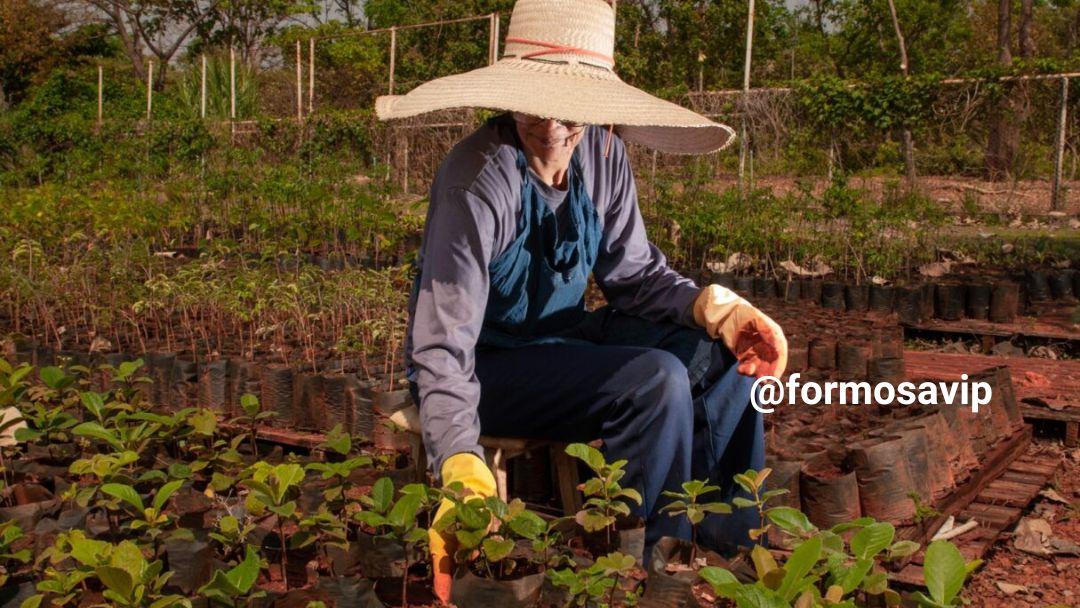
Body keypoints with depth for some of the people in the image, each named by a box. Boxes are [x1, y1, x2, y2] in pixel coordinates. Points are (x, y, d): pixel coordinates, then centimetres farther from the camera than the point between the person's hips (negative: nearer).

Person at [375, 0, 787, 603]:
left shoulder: (602, 153, -9)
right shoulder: (478, 181, -28)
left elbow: (635, 271, 1)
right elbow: (443, 347, -32)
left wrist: (715, 306, -17)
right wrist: (462, 463, -46)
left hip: (559, 337, 7)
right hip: (485, 365, -7)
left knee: (724, 352, -5)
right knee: (655, 381, -27)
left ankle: (731, 546, 7)